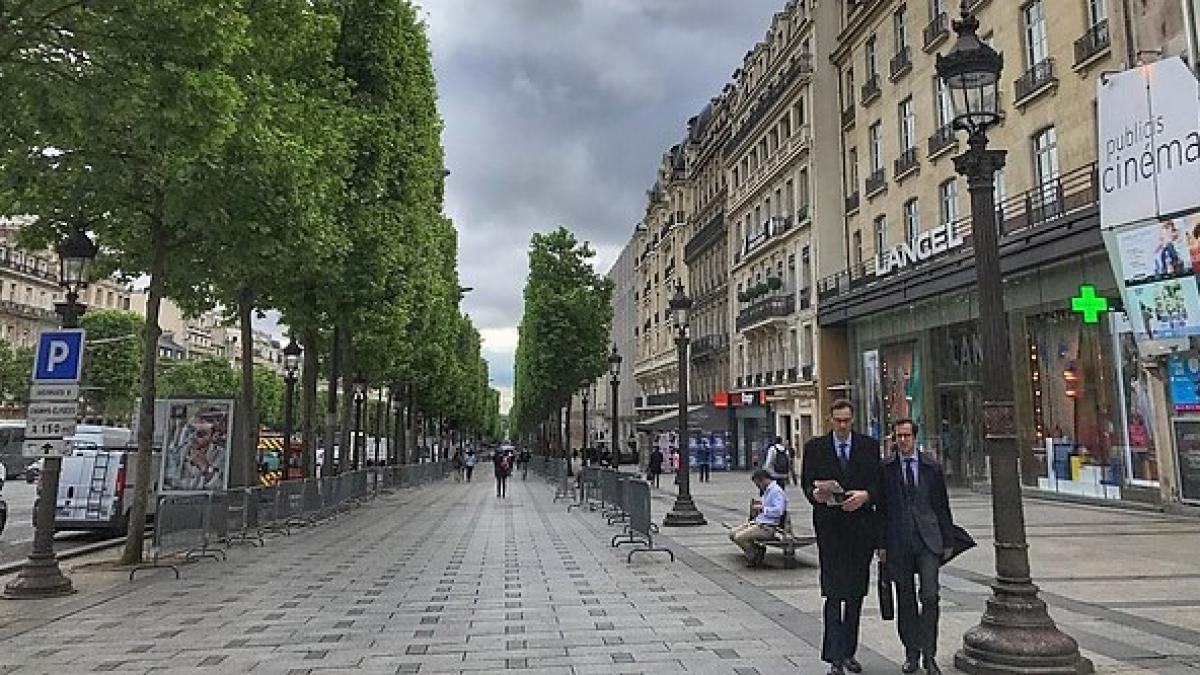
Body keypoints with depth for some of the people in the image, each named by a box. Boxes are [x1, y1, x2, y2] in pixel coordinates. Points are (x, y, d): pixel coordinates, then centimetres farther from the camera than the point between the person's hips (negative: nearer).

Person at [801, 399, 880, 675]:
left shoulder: (869, 446, 7)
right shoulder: (814, 447, 5)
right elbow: (806, 482, 4)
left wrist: (865, 495, -15)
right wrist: (815, 493, -18)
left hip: (860, 525, 2)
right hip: (829, 526, -2)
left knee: (856, 592, 11)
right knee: (834, 592, -8)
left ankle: (848, 652, 25)